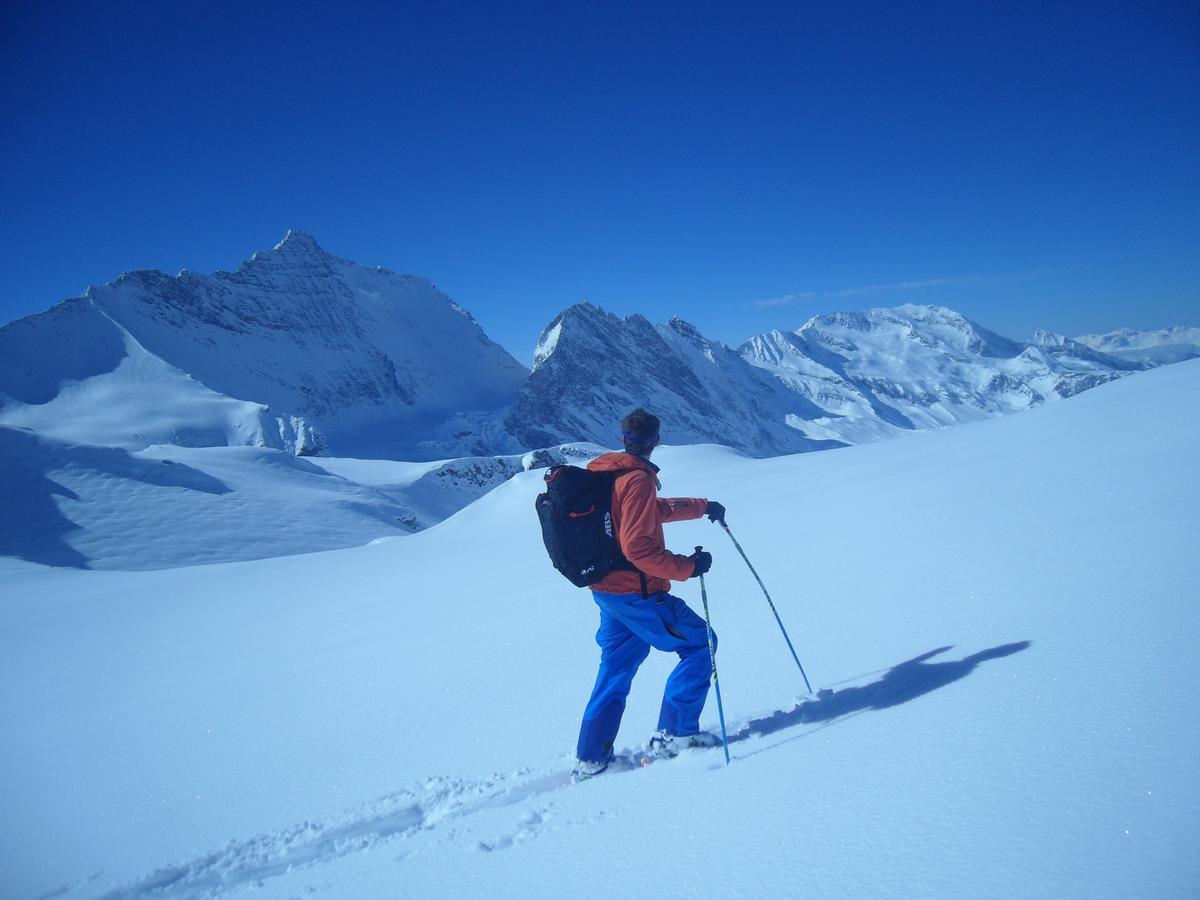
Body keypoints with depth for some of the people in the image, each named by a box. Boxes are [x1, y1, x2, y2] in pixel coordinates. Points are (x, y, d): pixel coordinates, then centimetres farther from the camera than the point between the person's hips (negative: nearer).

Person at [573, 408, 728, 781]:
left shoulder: (602, 472, 10)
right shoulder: (637, 480, -19)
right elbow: (637, 548, -27)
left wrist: (702, 506, 30)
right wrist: (687, 567, -21)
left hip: (605, 589, 9)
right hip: (636, 593, -9)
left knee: (615, 669, 18)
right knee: (699, 643, 7)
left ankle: (591, 758, 23)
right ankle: (674, 735, 10)